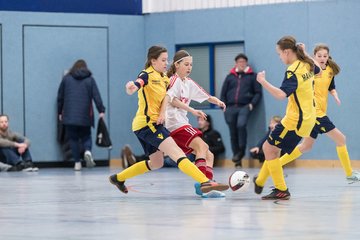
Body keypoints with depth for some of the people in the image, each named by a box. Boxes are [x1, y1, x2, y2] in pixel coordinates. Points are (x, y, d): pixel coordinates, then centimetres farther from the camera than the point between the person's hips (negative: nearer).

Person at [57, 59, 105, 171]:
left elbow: (60, 97, 11)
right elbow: (96, 96, -2)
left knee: (73, 138, 6)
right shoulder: (90, 79, 7)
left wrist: (60, 112, 19)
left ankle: (77, 163, -1)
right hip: (85, 116, 0)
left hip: (69, 115, 0)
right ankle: (87, 151, -21)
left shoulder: (66, 78, 9)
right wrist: (101, 110, -4)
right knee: (86, 136, 11)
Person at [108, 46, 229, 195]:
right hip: (147, 123, -10)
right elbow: (138, 84, -34)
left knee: (156, 163, 22)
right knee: (177, 153, -21)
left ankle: (118, 178, 32)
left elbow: (165, 97, 4)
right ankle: (205, 182, -34)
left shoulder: (164, 78, 14)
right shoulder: (147, 75, -13)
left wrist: (162, 113, -16)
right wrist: (132, 88, -58)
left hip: (153, 124, 10)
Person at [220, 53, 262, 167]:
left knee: (241, 125, -28)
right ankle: (236, 155, 11)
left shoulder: (252, 76, 9)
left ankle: (241, 151, -15)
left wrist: (252, 104, -8)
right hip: (231, 107, 4)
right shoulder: (230, 77, 17)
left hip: (244, 107, -4)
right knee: (233, 132, 3)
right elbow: (223, 93, 17)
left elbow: (258, 92, 5)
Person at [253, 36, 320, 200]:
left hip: (295, 119, -10)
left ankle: (281, 191, -6)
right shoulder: (307, 64, 6)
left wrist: (263, 82, -30)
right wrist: (304, 53, 29)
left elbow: (281, 94, -33)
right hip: (307, 117, 10)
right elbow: (317, 71, 31)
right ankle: (259, 183, 31)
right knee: (273, 148, 20)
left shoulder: (293, 71, -21)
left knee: (269, 148, -6)